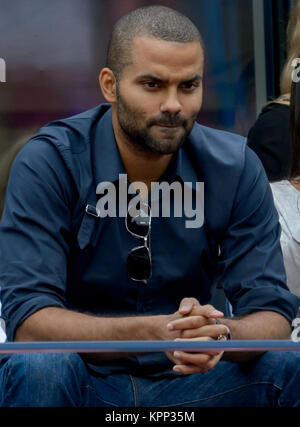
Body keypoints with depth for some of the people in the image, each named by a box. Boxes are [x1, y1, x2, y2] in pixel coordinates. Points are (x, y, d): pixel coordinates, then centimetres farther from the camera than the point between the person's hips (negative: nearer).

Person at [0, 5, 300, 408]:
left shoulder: (236, 167, -4)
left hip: (187, 382, 2)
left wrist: (221, 333, -33)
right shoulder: (48, 163, -13)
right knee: (39, 368, -35)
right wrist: (153, 331, -37)